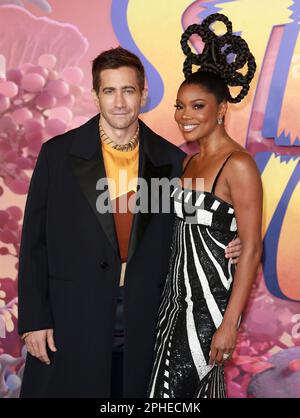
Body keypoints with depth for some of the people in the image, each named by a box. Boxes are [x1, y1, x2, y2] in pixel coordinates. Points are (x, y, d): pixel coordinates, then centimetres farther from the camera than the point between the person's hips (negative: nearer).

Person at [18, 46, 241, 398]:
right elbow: (34, 242, -1)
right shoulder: (58, 154, -2)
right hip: (72, 320, -1)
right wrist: (34, 319, -5)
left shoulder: (171, 160, 2)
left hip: (143, 325, 2)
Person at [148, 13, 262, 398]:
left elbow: (251, 249, -17)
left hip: (210, 297, -7)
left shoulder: (238, 165, -15)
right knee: (197, 384, 15)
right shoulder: (190, 160, 9)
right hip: (178, 293, 7)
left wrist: (229, 323, -20)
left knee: (177, 387, 1)